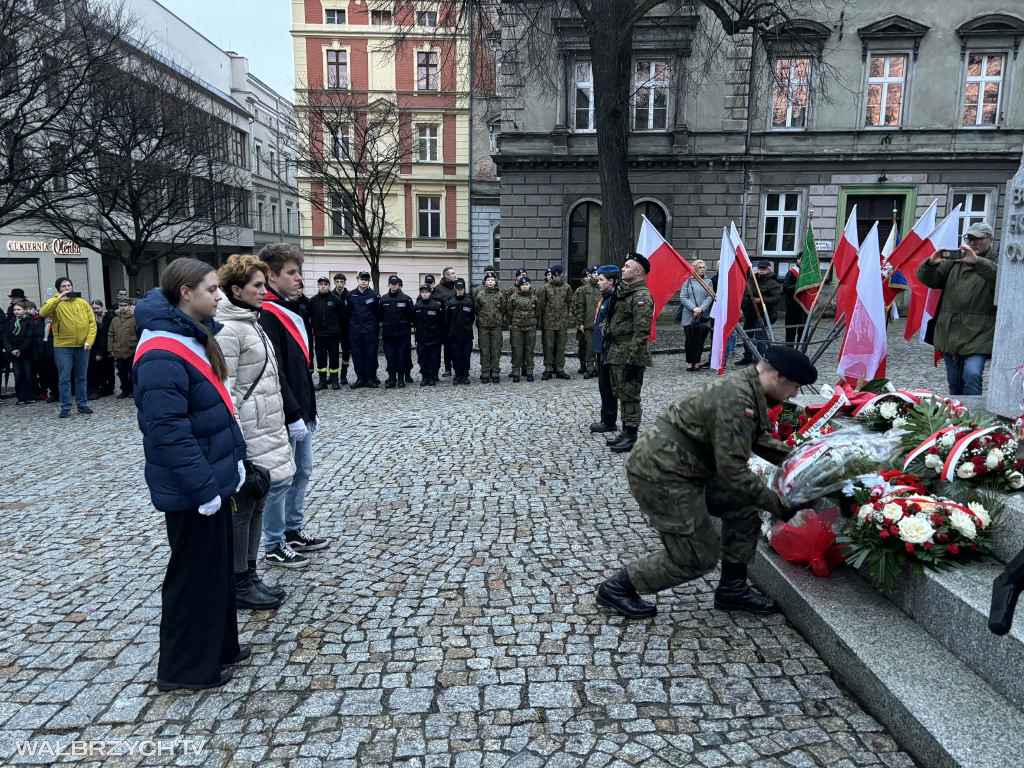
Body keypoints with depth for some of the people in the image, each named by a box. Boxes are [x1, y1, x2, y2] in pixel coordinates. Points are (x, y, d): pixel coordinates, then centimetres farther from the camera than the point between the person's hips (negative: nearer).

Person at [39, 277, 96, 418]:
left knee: (81, 377, 11)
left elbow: (92, 323, 4)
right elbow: (43, 313, -18)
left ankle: (82, 404, 20)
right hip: (62, 346, -2)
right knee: (64, 378, 0)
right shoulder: (54, 302, 2)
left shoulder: (83, 303, 8)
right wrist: (57, 300, -27)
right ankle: (65, 407, 5)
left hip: (82, 346, 2)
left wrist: (89, 340, -8)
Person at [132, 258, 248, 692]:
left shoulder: (194, 336, 9)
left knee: (218, 565, 20)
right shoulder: (162, 355, -23)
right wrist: (203, 486, -23)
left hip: (211, 476, 10)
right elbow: (168, 431, -26)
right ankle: (184, 667, 22)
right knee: (194, 572, 5)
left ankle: (219, 646, 37)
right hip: (191, 489, -10)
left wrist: (233, 460, 14)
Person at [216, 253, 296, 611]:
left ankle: (250, 577, 28)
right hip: (248, 440, -9)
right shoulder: (227, 329, -15)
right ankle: (239, 585, 16)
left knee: (256, 505, 16)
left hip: (266, 436, 9)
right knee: (240, 510, 3)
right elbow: (224, 392, -19)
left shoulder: (251, 323, 14)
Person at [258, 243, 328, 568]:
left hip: (301, 413, 10)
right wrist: (293, 416, -20)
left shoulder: (291, 310, 14)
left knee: (303, 472, 18)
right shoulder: (266, 314, -17)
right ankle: (274, 546, 15)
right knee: (281, 480, 1)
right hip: (283, 417, -10)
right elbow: (273, 373, -22)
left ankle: (293, 531, 32)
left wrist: (310, 409, 17)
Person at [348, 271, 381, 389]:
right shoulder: (351, 295, 5)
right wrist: (352, 323, 8)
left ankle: (371, 378, 8)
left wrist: (373, 322, 2)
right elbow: (348, 312, 12)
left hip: (370, 329, -3)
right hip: (355, 329, 3)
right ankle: (360, 378, 12)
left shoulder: (374, 295, -3)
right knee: (356, 353, 5)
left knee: (371, 353, 0)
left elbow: (378, 312, 1)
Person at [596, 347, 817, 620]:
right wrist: (776, 505, -12)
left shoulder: (744, 385, 7)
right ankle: (617, 588, 14)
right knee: (697, 558, 1)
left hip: (676, 466, 10)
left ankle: (733, 589, 23)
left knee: (744, 507, 10)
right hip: (661, 476, -10)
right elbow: (733, 470, -23)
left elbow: (761, 440, 20)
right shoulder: (736, 401, -25)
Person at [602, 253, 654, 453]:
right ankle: (625, 431, 27)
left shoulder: (642, 296, -15)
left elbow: (641, 331, -21)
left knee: (629, 395, -2)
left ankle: (631, 436, 7)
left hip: (630, 355, -10)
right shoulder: (623, 292, 15)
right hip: (616, 353, 10)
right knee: (620, 394, 16)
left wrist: (632, 360, -23)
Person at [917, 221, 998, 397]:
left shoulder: (995, 262, 4)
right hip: (950, 332, 4)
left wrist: (977, 261, -31)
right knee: (954, 381, 12)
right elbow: (927, 279, 8)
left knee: (972, 374, -23)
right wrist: (931, 263, -14)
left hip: (978, 334, -4)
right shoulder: (955, 260, 15)